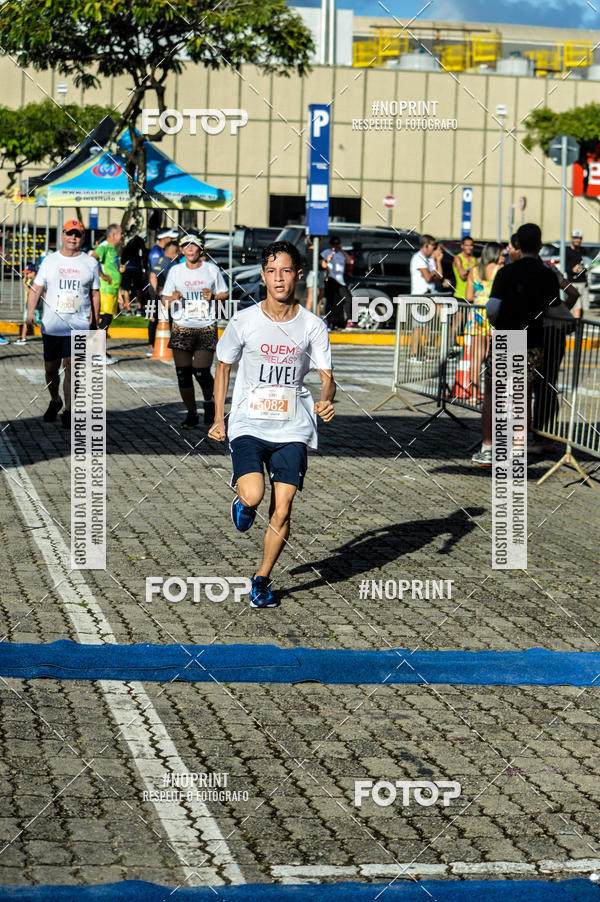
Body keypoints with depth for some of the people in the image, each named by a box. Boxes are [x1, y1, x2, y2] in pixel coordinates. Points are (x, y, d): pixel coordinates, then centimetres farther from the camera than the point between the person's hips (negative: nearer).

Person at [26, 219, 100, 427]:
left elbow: (95, 294, 12)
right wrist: (31, 311, -12)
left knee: (71, 367, -11)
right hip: (51, 326, 2)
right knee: (51, 369, 9)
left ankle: (68, 411, -5)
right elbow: (36, 288, 4)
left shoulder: (90, 263, 6)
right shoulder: (50, 260, 7)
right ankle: (55, 401, 33)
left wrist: (95, 322, 10)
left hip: (79, 327, -2)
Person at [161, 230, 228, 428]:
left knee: (202, 373, -10)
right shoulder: (175, 271, 7)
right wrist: (173, 298, -11)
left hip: (206, 327, -2)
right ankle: (191, 413, 15)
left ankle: (209, 401, 22)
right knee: (183, 373, -1)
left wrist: (213, 296, -9)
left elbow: (225, 293, 12)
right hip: (182, 328, 2)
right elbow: (165, 298, 12)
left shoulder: (212, 269, 4)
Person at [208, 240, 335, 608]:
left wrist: (326, 401, -23)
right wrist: (219, 419, 9)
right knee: (253, 496, -23)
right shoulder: (244, 321, -3)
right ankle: (242, 502, 16)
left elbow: (326, 376, 0)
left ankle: (262, 579, 17)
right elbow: (223, 366, 11)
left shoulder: (313, 325, -2)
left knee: (282, 510, -4)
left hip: (292, 429, 1)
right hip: (248, 424, -1)